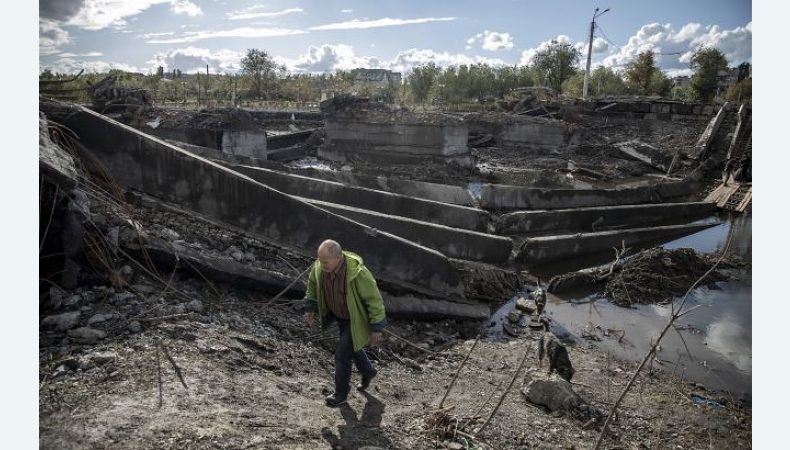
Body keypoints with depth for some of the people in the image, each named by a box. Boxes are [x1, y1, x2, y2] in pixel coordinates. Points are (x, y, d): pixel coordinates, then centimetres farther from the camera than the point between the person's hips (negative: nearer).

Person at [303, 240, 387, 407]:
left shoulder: (358, 273, -38)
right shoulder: (320, 266, -20)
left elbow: (374, 299, -27)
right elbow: (312, 283, 4)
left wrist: (376, 328, -21)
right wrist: (309, 308, 6)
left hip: (356, 319, -6)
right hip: (340, 315, 6)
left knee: (342, 354, 0)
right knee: (351, 347, 24)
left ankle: (341, 393, 25)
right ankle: (368, 371, 53)